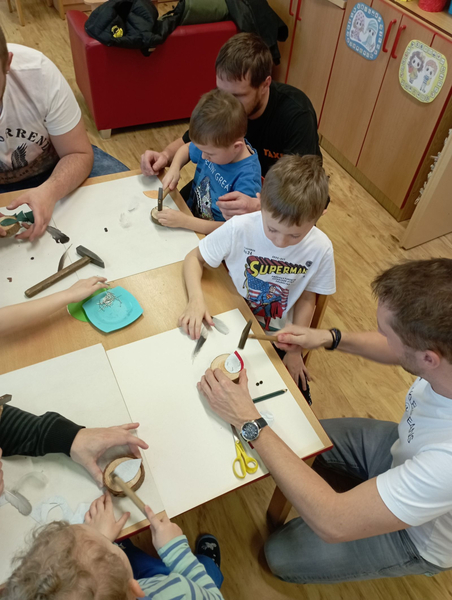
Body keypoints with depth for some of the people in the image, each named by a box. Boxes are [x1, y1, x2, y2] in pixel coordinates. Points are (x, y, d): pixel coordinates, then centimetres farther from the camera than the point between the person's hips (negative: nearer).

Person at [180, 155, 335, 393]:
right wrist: (196, 298, -28)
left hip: (276, 336, 1)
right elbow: (194, 258, -11)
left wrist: (295, 349, -3)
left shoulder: (320, 249, -20)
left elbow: (307, 298, -4)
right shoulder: (239, 228, -26)